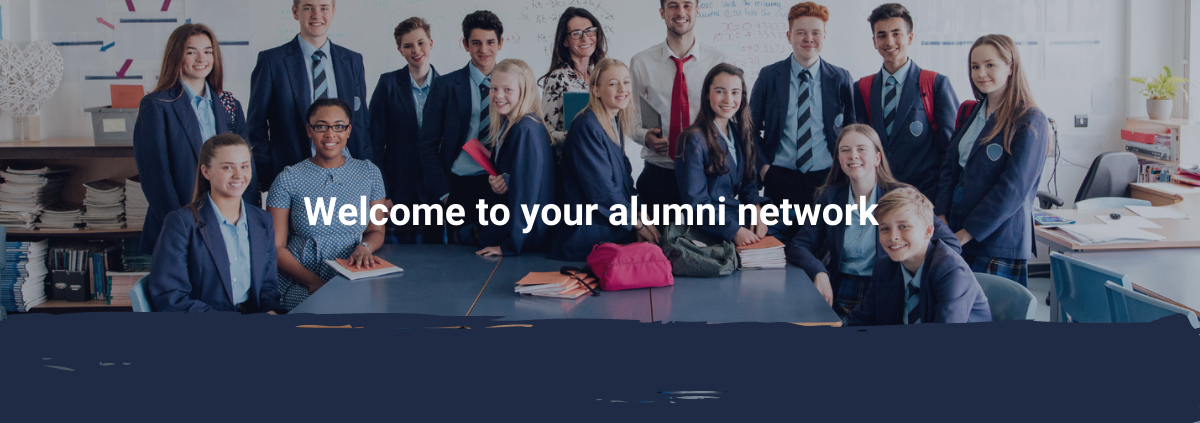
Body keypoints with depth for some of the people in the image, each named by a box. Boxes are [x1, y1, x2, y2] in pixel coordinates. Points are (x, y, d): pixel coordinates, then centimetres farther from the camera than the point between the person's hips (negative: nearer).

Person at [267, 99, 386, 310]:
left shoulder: (369, 173, 10)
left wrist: (364, 247, -8)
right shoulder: (289, 179, 2)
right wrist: (313, 282, -15)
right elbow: (276, 246, 0)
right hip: (301, 286, -3)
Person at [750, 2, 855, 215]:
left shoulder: (841, 79, 4)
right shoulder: (769, 76, 2)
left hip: (826, 180, 1)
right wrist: (763, 166, -2)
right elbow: (752, 128, 8)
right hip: (780, 180, 0)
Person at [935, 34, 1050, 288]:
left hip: (998, 241, -6)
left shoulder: (1030, 121, -9)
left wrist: (966, 233, -14)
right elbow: (950, 166, 13)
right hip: (955, 237, 6)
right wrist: (942, 218, -2)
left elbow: (1013, 190, -15)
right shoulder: (972, 112, 13)